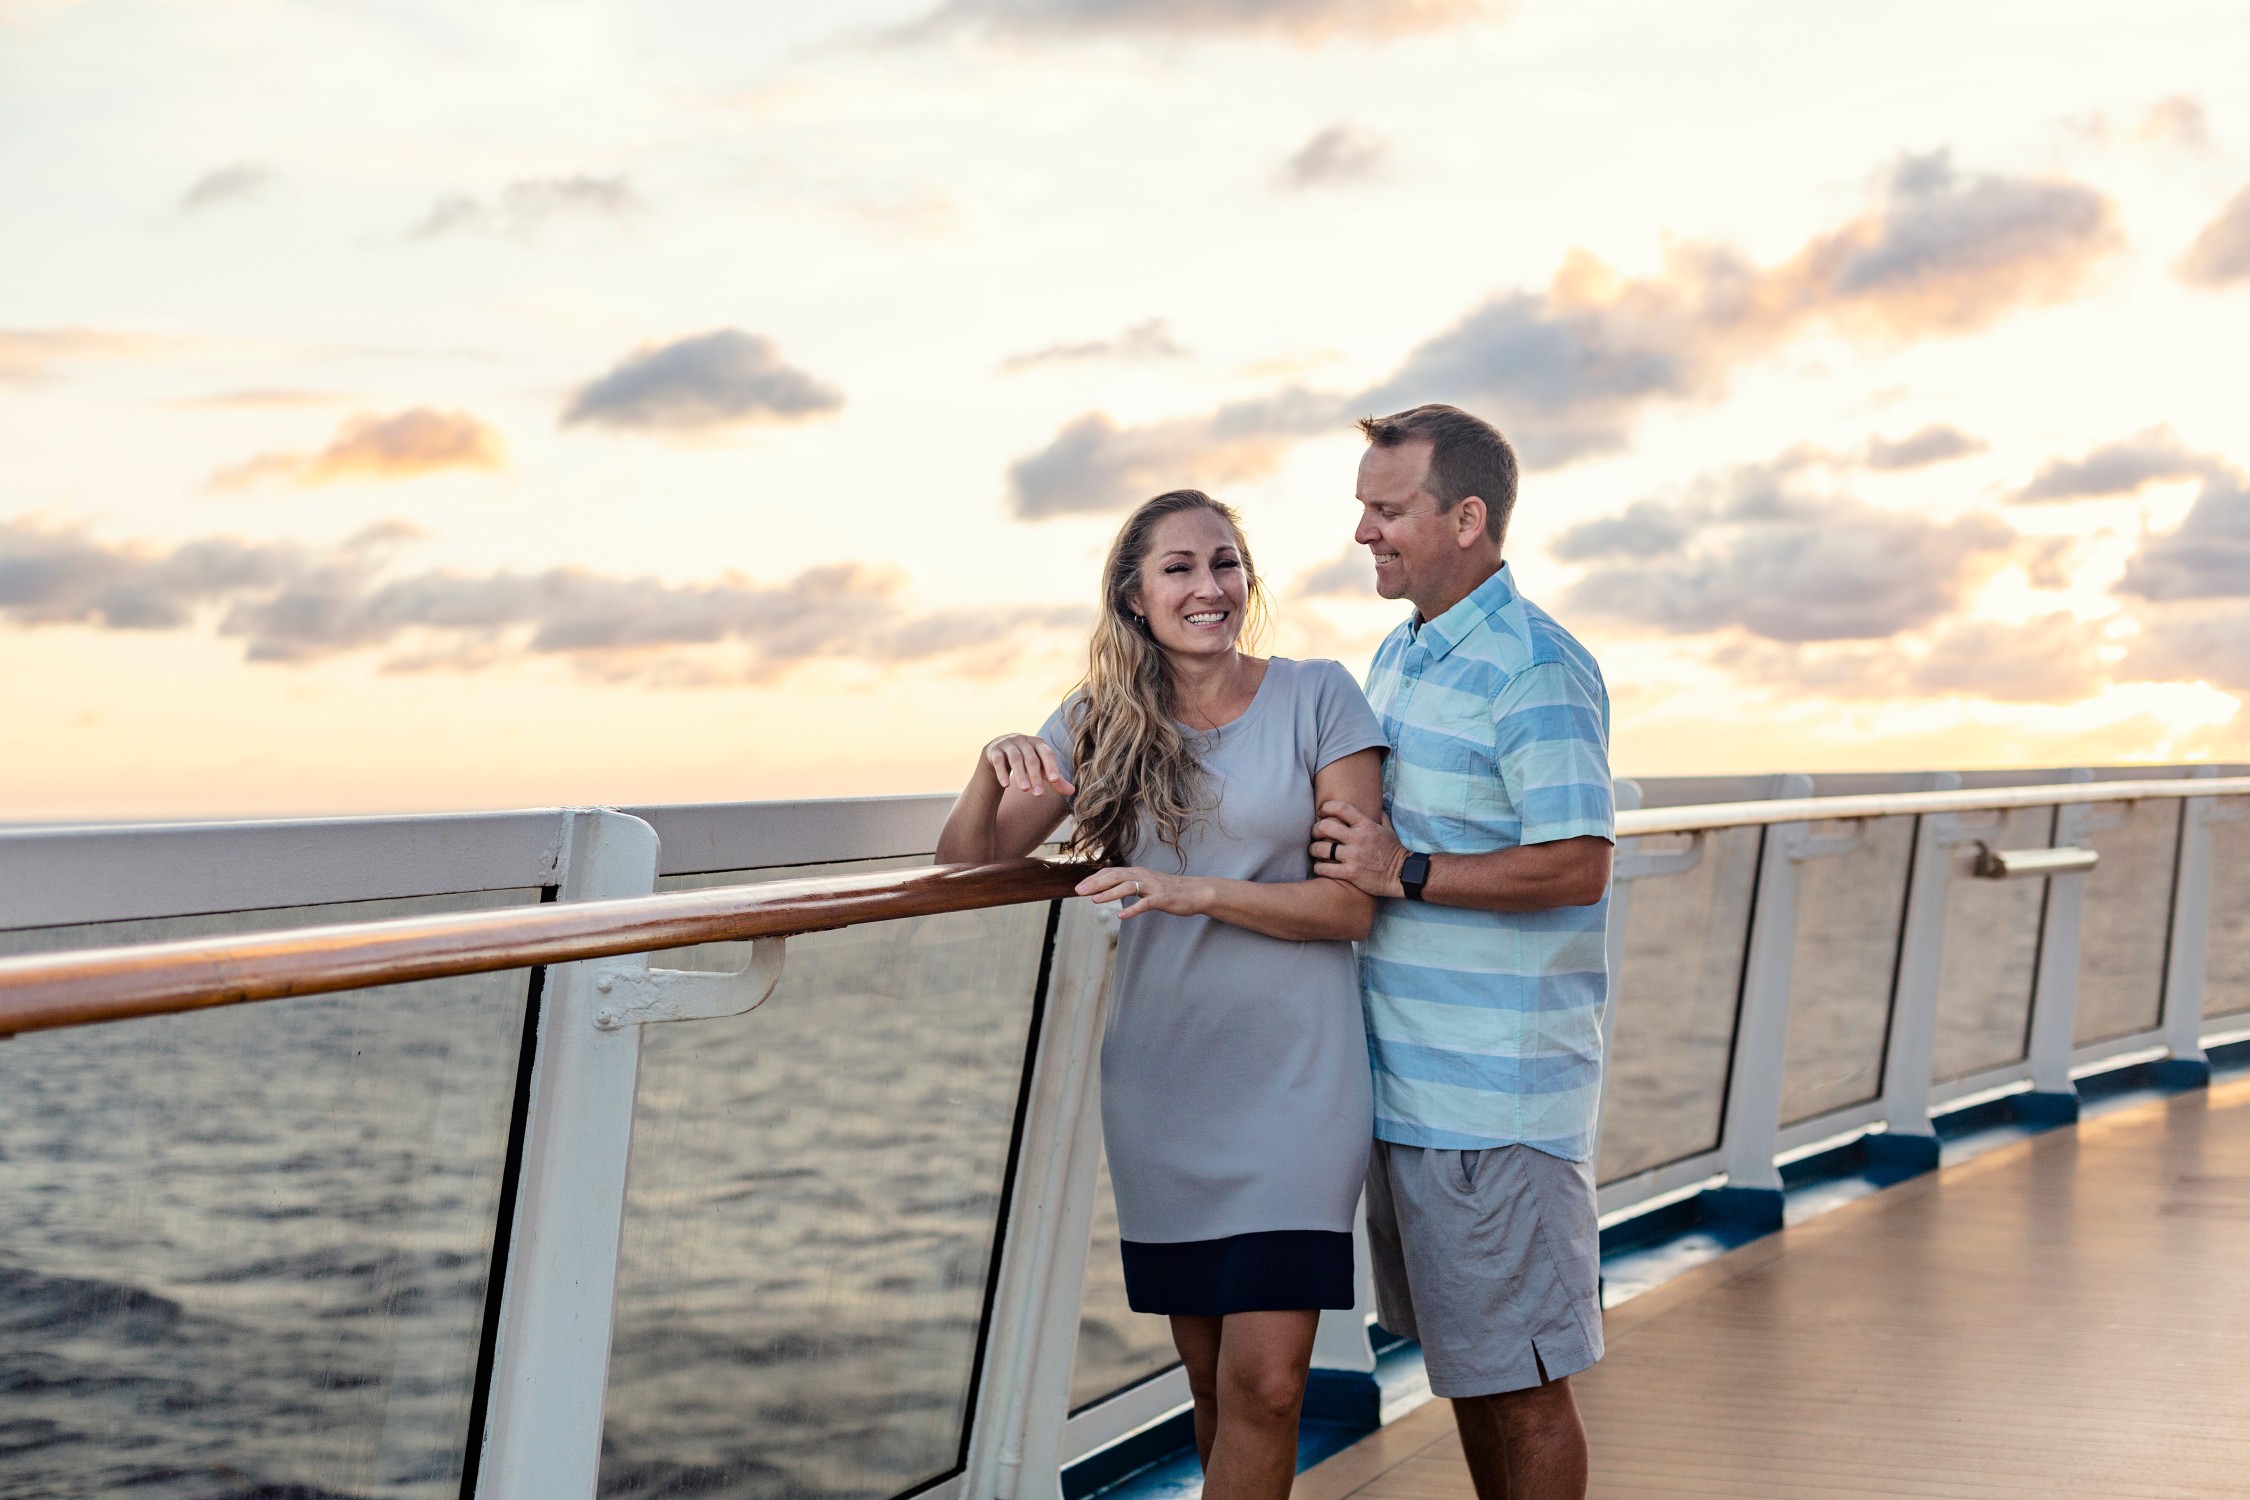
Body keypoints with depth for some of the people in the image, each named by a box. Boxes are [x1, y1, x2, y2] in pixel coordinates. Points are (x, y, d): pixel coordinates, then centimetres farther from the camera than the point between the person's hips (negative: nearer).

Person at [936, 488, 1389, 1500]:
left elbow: (1352, 903, -6)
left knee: (1264, 1384, -10)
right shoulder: (1101, 724, 6)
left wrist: (1197, 893, -18)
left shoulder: (1318, 699, -2)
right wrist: (998, 768, -15)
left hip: (1292, 1076, -3)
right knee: (1211, 1383, 11)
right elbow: (968, 863, 5)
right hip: (1160, 1079, 3)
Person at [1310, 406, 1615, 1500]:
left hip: (1499, 1093, -9)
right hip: (1405, 1080, 9)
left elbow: (1575, 867, -22)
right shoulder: (1397, 657, 15)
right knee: (1459, 1358, 18)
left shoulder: (1535, 669, -15)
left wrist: (1404, 873, -20)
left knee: (1522, 1377, 0)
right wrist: (1339, 845, 8)